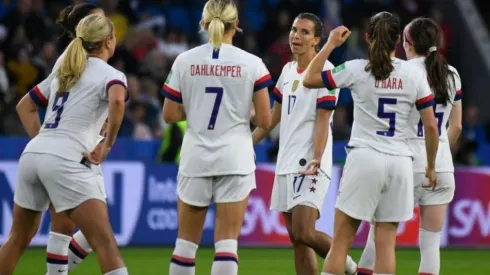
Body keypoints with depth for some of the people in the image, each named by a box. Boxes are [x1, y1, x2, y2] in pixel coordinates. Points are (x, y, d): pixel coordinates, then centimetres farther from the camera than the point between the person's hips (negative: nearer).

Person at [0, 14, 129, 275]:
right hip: (66, 160, -7)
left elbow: (24, 106, 30)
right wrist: (107, 145, -12)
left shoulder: (63, 71, 23)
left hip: (31, 155, 7)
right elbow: (117, 101, -22)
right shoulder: (111, 75, 2)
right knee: (105, 243, -8)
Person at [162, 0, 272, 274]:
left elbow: (170, 115, 3)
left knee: (187, 240, 12)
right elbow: (265, 120, -5)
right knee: (227, 242, -2)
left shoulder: (184, 61, -1)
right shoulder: (252, 64, -5)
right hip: (235, 159, -1)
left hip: (195, 159, 2)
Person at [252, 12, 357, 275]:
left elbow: (322, 122, -14)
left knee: (304, 234, -17)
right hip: (286, 164, 8)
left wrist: (314, 162, -21)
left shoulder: (325, 72, -9)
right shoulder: (288, 71, 14)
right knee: (296, 239, 5)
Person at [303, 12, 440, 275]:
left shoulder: (357, 70, -3)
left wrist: (330, 44, 12)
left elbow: (309, 80, 5)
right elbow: (431, 126, 3)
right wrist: (431, 166, 14)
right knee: (386, 243, 4)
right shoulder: (414, 74, 2)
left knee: (341, 241, 2)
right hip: (399, 162, 2)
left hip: (364, 157, -2)